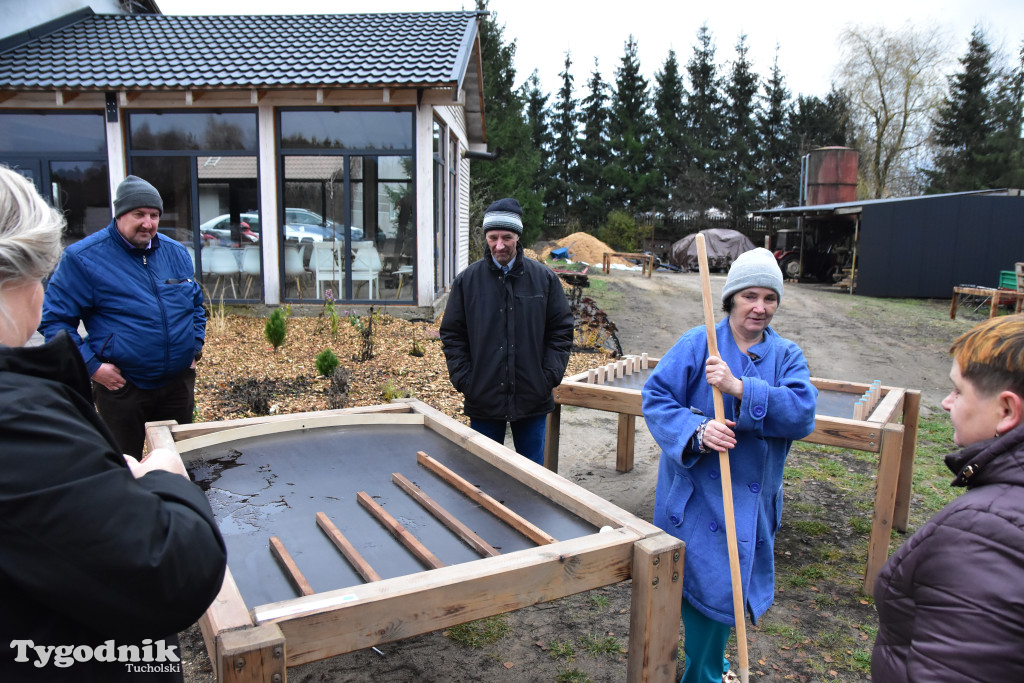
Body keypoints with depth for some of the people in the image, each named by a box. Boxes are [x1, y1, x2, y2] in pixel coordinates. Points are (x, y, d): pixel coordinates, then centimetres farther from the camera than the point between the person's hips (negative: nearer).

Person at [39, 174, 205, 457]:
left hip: (179, 381, 4)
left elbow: (196, 303, 20)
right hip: (121, 387, -4)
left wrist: (195, 347, 9)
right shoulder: (83, 258, -9)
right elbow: (55, 319, -7)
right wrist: (92, 365, -14)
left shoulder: (176, 253, 7)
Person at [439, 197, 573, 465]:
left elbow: (561, 330, 4)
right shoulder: (467, 280, 0)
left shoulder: (545, 278, 1)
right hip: (483, 400, 0)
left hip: (533, 400, 0)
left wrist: (550, 376, -5)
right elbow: (452, 335, 4)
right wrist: (464, 380, -5)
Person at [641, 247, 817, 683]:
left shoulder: (787, 356, 3)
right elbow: (656, 397, -10)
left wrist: (740, 389, -26)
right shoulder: (697, 344, -7)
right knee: (706, 583, 0)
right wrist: (697, 431, -26)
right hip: (696, 493, -4)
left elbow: (802, 414, -13)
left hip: (753, 497, 4)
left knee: (733, 582, 18)